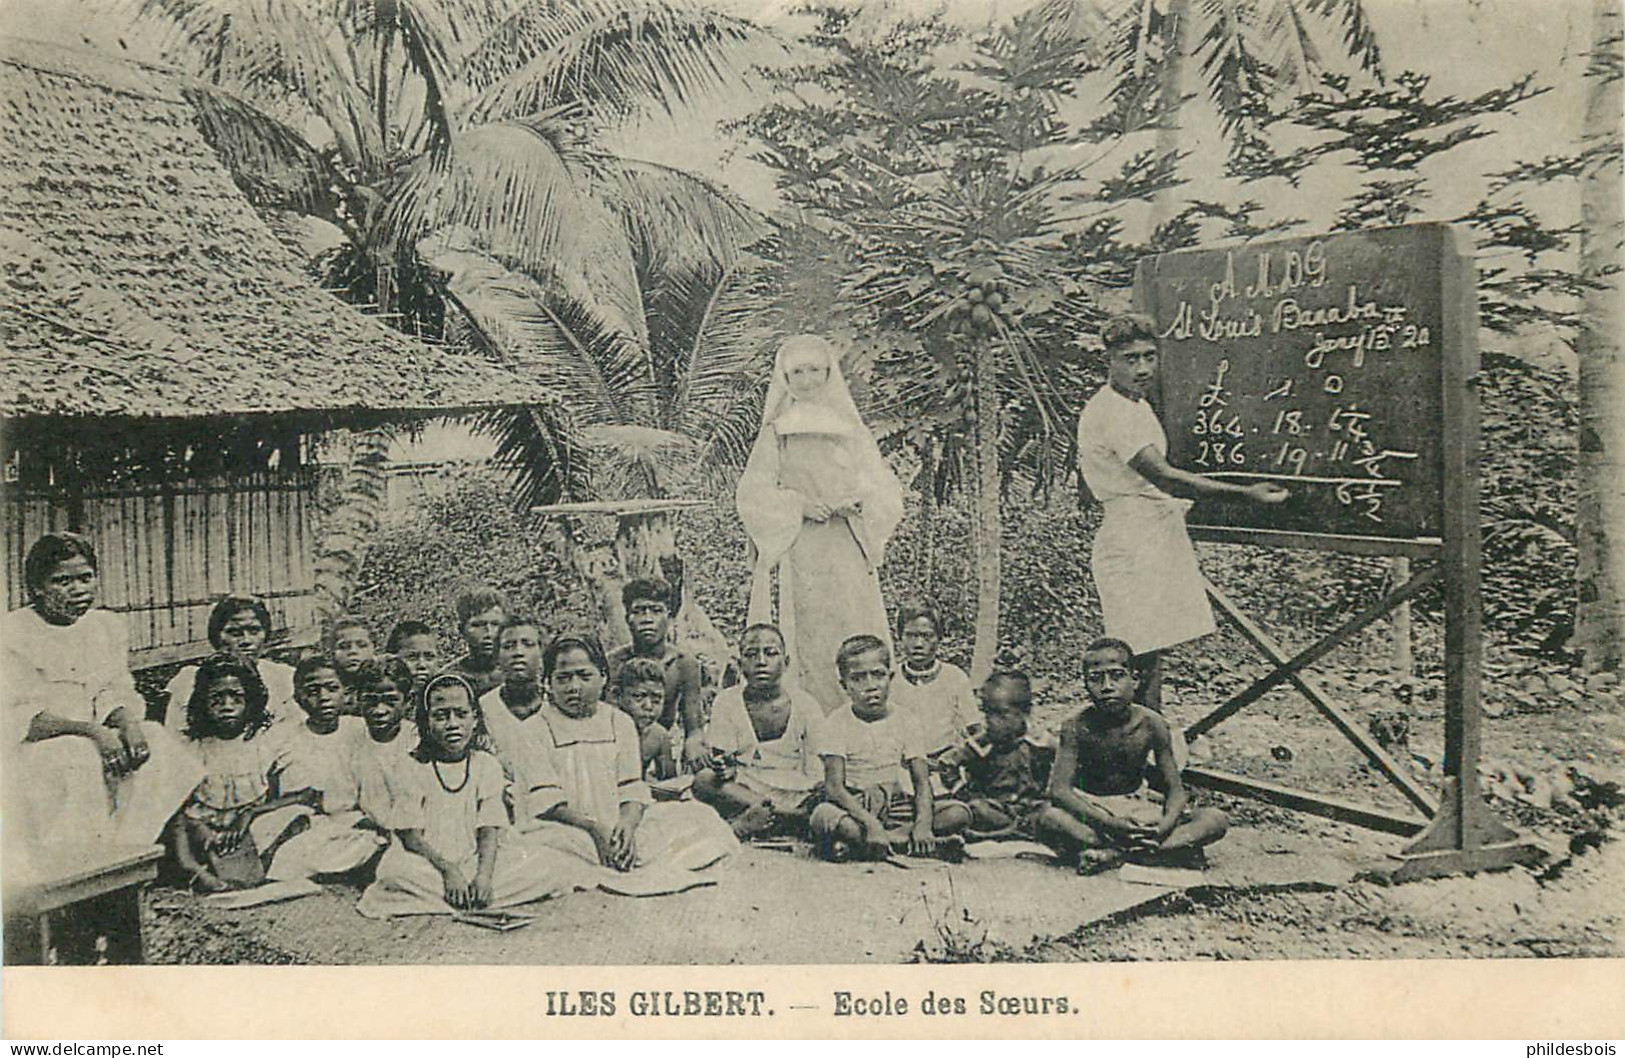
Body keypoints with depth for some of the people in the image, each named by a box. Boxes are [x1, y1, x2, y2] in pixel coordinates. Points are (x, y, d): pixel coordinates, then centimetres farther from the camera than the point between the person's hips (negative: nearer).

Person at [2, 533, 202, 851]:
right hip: (31, 751, -5)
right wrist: (88, 730, -28)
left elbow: (118, 692, 6)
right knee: (81, 760, -33)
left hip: (92, 740, 5)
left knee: (156, 744, -20)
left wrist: (129, 723, -19)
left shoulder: (107, 626, 10)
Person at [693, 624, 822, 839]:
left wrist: (816, 796, -22)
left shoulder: (804, 704, 3)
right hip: (745, 788, 1)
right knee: (703, 781, -30)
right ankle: (785, 814, -33)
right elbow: (722, 756, 0)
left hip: (793, 792, 0)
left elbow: (817, 772, 0)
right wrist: (724, 768, -25)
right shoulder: (726, 701, 5)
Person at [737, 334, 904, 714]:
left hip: (849, 553, 2)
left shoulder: (852, 430, 14)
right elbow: (752, 494, 1)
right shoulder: (775, 433, 9)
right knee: (807, 640, -9)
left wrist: (858, 498, -10)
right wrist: (799, 504, -13)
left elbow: (886, 489, 11)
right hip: (798, 554, -2)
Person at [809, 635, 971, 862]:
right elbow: (834, 786, -14)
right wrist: (870, 824, -30)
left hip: (899, 810, 4)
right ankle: (904, 843, -28)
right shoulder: (835, 724, -3)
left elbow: (923, 782, -2)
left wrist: (923, 824, -23)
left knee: (960, 813, -19)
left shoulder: (904, 722, 6)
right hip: (855, 809, -4)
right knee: (823, 816, -35)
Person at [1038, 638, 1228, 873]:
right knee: (1049, 817, -36)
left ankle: (1114, 853, -28)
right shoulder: (1078, 727, -17)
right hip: (1091, 808, -2)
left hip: (1138, 807, 3)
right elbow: (1059, 790, -24)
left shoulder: (1151, 724, -13)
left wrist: (1163, 828, -31)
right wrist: (1111, 824, -35)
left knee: (1216, 820, -18)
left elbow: (1174, 791, -9)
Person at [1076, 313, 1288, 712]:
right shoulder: (1111, 412, -19)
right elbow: (1163, 477, -28)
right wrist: (1244, 494, -28)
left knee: (1152, 653, 12)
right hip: (1133, 541, -10)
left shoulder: (1137, 405, 15)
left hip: (1161, 536, 10)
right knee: (1140, 659, -9)